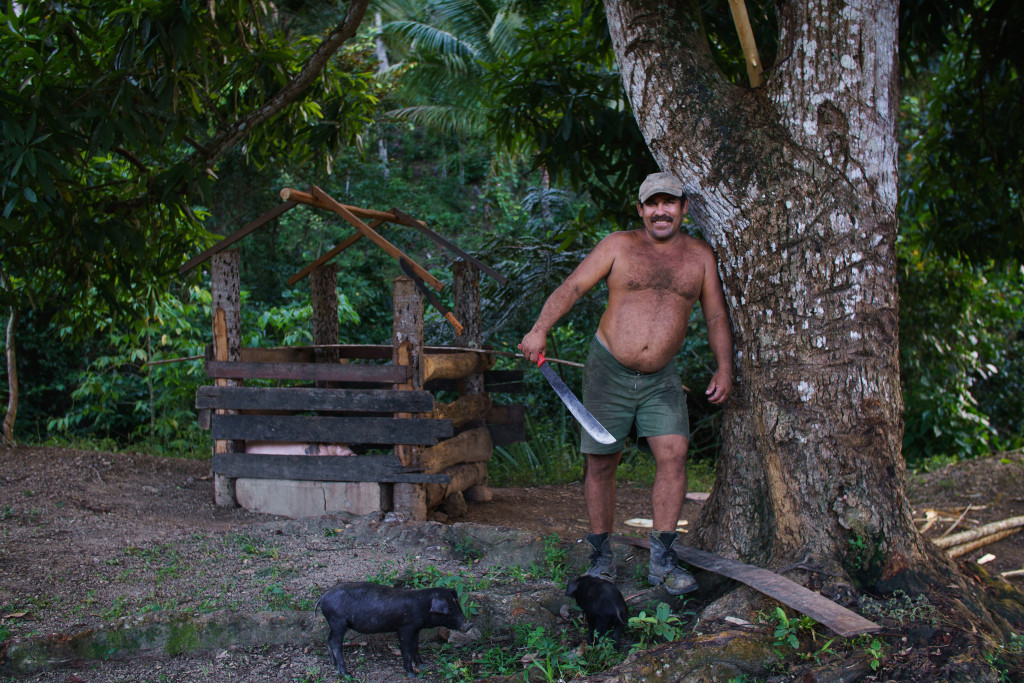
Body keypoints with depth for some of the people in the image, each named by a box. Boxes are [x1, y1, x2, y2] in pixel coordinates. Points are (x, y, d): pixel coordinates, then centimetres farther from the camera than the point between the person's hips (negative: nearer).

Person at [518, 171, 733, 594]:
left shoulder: (700, 256, 8)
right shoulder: (619, 246, 0)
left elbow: (716, 316, 11)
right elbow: (572, 288, -6)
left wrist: (724, 368, 1)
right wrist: (540, 329, -19)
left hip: (661, 380, 2)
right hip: (608, 371, -2)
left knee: (674, 454, -11)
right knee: (601, 463, 0)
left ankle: (661, 559, -3)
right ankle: (601, 556, 14)